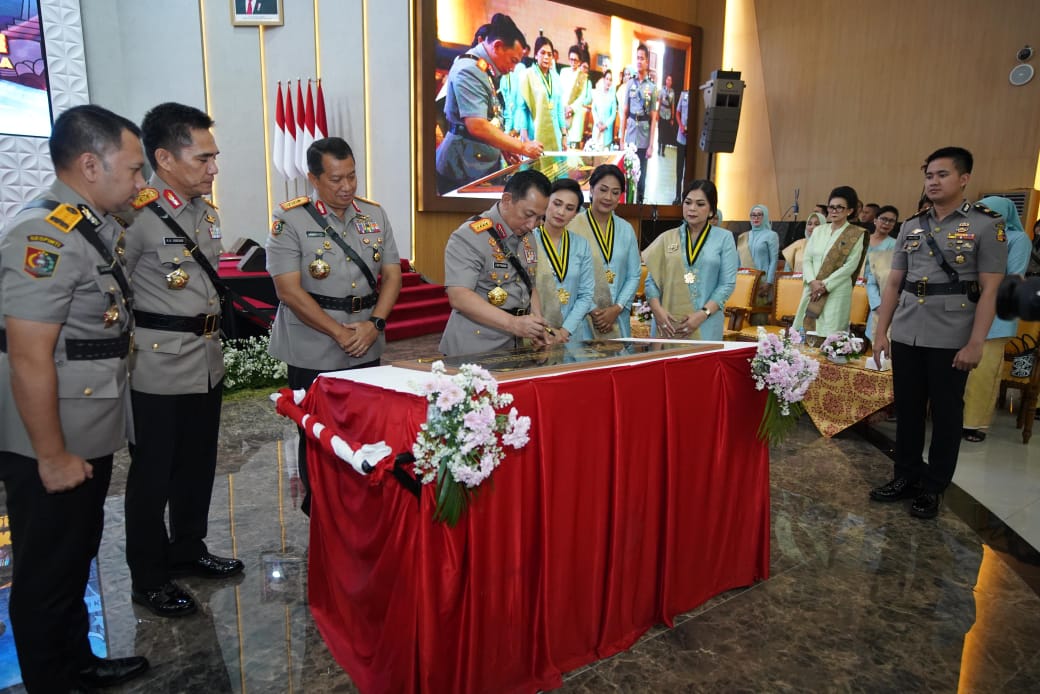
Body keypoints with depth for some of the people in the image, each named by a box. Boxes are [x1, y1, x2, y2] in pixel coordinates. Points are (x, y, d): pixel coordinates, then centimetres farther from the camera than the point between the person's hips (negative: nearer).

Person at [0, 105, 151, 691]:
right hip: (53, 447, -9)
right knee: (48, 573, 10)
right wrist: (52, 455, -18)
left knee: (78, 556, 23)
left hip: (92, 435, 9)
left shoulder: (99, 227, 8)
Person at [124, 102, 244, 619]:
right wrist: (139, 340, -9)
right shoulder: (136, 214, -18)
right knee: (152, 476, 9)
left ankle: (188, 550, 40)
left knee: (198, 466, 20)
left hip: (207, 363, 7)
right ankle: (148, 579, 27)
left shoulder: (204, 208, 8)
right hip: (159, 371, -7)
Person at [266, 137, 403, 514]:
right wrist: (340, 333, -16)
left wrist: (375, 324, -10)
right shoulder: (290, 219, -8)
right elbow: (289, 290, -14)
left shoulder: (375, 215, 6)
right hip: (314, 352, -4)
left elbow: (392, 274, 6)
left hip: (367, 348, 4)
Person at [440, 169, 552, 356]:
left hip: (513, 348, 7)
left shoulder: (528, 239, 11)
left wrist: (537, 323, 2)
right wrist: (513, 323, -28)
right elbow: (459, 297, -22)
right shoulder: (470, 237, -14)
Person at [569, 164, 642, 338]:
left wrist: (617, 309, -3)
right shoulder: (572, 226, -6)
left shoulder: (626, 230, 11)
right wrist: (591, 310, -11)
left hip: (617, 320, 4)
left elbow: (634, 275, 10)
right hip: (582, 319, -4)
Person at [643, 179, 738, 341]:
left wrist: (703, 314, -12)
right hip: (667, 322, 1)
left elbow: (727, 283, 0)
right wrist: (657, 310, -11)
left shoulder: (724, 238, 6)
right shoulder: (666, 238, 10)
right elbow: (651, 280, 5)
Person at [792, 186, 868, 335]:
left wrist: (825, 285, -14)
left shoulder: (856, 234, 0)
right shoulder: (818, 230, 13)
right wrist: (812, 282, -10)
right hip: (812, 290, 4)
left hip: (836, 292, -4)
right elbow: (807, 259, 6)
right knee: (804, 332, 3)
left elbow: (850, 266, -9)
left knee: (829, 335, -7)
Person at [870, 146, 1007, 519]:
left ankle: (933, 488, 19)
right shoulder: (911, 226, 10)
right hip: (905, 334, 4)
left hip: (951, 338, -4)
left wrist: (975, 343, -13)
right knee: (907, 408, 11)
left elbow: (989, 289, -7)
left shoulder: (986, 224, -2)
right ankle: (906, 476, 25)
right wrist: (880, 332, 6)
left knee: (945, 413, 6)